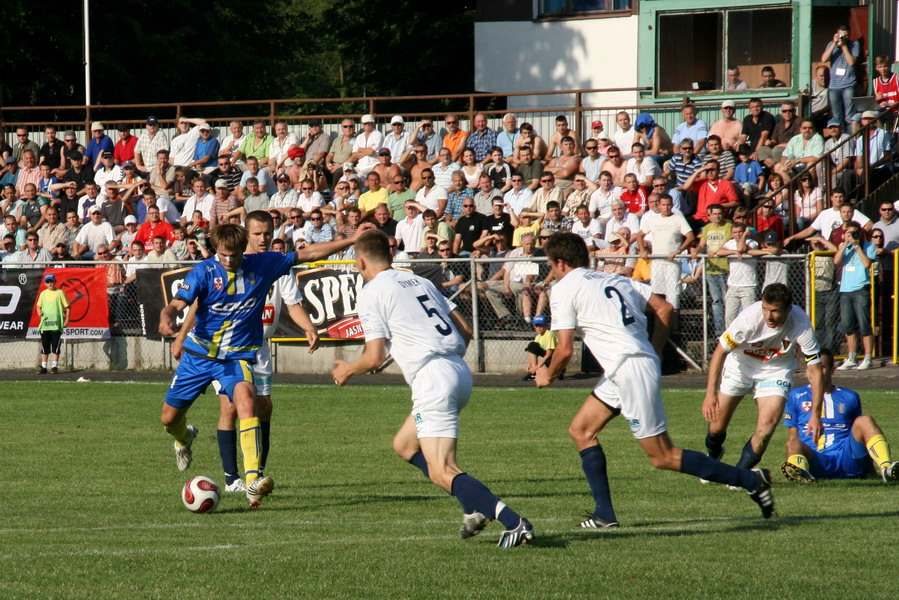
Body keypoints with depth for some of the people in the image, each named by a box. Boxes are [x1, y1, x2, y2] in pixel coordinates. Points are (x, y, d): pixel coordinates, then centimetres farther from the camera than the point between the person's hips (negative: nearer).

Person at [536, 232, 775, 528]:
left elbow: (565, 350, -7)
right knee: (581, 431, 15)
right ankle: (604, 514, 11)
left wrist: (548, 375, 12)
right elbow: (664, 308, 16)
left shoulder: (564, 288, -1)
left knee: (663, 457, -4)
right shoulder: (615, 280, 21)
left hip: (629, 368, -9)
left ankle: (750, 479, -5)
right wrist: (653, 354, 18)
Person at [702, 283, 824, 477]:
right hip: (741, 365, 0)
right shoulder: (749, 318, -34)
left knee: (769, 420, -20)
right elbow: (720, 351, -23)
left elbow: (815, 370, -21)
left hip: (776, 370, 0)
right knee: (718, 423, 3)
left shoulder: (801, 326, -30)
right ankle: (713, 455, 40)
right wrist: (710, 394, -29)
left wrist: (815, 415, -23)